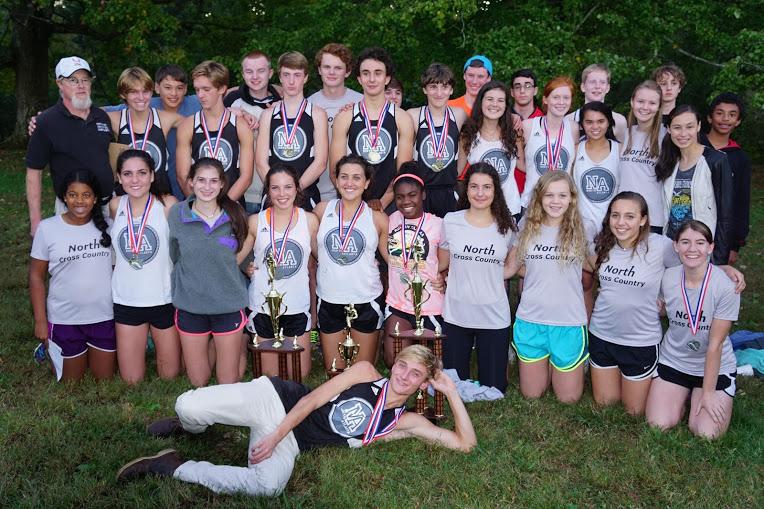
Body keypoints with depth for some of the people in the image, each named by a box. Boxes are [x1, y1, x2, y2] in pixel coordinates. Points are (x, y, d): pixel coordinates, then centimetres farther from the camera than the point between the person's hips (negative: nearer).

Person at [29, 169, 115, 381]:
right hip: (64, 320, -1)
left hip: (105, 317, 2)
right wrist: (40, 320, -6)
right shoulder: (47, 228, -7)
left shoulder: (107, 226, -2)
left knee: (105, 380, 12)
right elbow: (36, 276, -3)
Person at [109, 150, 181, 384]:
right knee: (131, 380, 10)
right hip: (126, 301, 3)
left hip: (164, 300, -2)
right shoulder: (115, 206, -1)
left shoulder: (168, 204, -11)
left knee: (170, 376, 11)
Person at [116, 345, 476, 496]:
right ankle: (192, 427, 21)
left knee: (270, 486, -34)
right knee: (188, 406, -22)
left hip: (292, 443, 2)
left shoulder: (404, 422, 4)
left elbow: (466, 443, 0)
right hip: (276, 399, -2)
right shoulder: (365, 372, -4)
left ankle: (173, 468, -12)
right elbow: (311, 400, -7)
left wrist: (451, 391, -10)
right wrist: (273, 436, -17)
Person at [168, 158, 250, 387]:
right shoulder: (176, 213, -4)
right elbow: (175, 256, 5)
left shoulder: (234, 215, -3)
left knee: (229, 382, 6)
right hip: (190, 305, 0)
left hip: (228, 305, 0)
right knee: (197, 382, 10)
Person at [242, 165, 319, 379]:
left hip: (297, 306, 1)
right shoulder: (256, 221, -3)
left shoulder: (309, 220, -2)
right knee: (269, 375, 9)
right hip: (263, 306, 0)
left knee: (300, 374, 6)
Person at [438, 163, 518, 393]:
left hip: (494, 317, 0)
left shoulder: (507, 226, -2)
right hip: (456, 315, 0)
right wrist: (464, 280, -2)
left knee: (493, 387, 6)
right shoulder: (451, 221, -3)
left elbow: (511, 266, 10)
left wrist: (487, 279, -2)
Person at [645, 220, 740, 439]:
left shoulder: (726, 286, -21)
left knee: (706, 434, -15)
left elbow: (715, 344, -17)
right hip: (673, 361, 2)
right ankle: (684, 395, 20)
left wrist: (708, 392, -13)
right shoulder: (667, 278, -11)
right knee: (659, 425, -11)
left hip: (715, 367, -2)